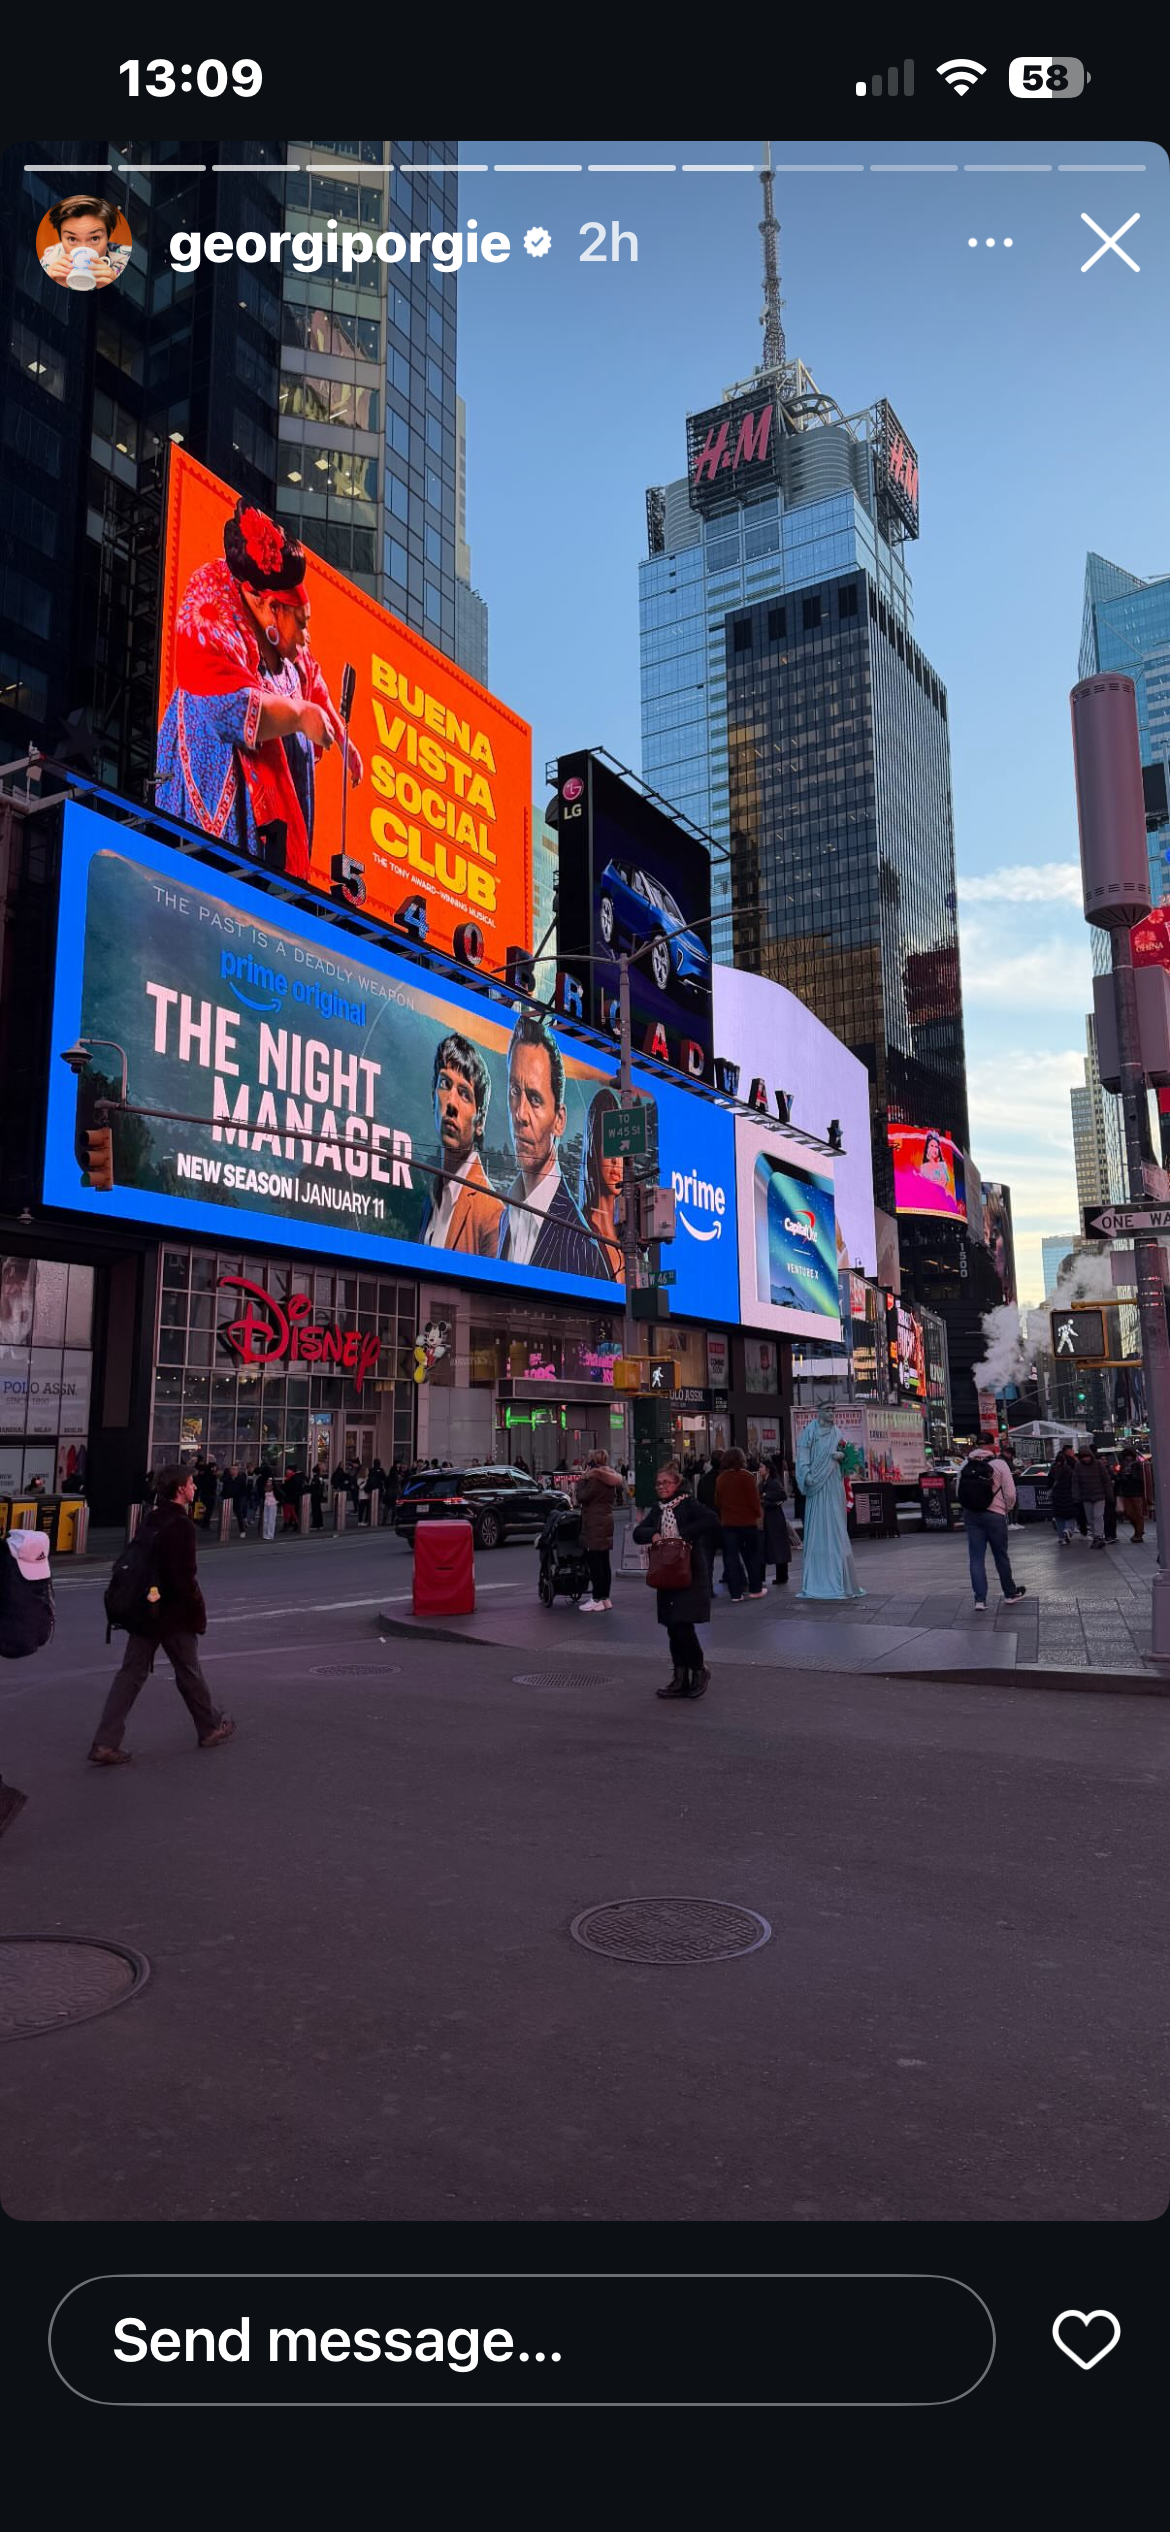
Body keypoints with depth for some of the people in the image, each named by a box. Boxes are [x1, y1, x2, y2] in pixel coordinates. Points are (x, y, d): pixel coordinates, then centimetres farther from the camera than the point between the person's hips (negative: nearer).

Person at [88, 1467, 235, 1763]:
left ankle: (105, 1743, 3)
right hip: (174, 1615, -7)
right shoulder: (181, 1525, -19)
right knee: (189, 1673, 10)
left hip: (145, 1610, 7)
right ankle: (210, 1729, 28)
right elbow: (185, 1576, -22)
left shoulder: (151, 1519, 7)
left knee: (131, 1673, 7)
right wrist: (197, 1608, -8)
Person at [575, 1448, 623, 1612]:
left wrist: (582, 1480, -5)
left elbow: (581, 1497, -16)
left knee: (595, 1563, -6)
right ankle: (605, 1597, 17)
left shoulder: (595, 1479, -16)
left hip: (595, 1526, -10)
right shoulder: (610, 1478, 14)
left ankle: (597, 1599, -5)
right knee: (604, 1562, 12)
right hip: (607, 1522, 10)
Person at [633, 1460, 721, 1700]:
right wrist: (654, 1535, -13)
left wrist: (684, 1535, -23)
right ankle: (680, 1679, 17)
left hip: (690, 1574, -6)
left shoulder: (688, 1504, -8)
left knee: (683, 1625, -10)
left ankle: (700, 1671, 10)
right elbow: (638, 1533, 7)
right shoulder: (658, 1509, 12)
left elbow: (712, 1520, -23)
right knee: (673, 1628, 8)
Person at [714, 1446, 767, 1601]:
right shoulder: (747, 1476, -10)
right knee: (752, 1555, 11)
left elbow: (717, 1502, 9)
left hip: (727, 1523, 3)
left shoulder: (720, 1479, 3)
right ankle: (755, 1589, 16)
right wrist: (759, 1514, 2)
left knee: (731, 1557, 4)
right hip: (747, 1521, -3)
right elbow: (754, 1500, -11)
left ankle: (735, 1593, 2)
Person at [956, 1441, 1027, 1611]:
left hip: (970, 1515, 3)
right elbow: (1010, 1493, -9)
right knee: (1001, 1555, 14)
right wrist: (1008, 1508, 10)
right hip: (994, 1514, -2)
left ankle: (980, 1600, -2)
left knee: (976, 1557, 4)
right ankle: (1010, 1593, 30)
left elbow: (958, 1490, 4)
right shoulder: (999, 1464, -9)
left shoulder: (965, 1464, 2)